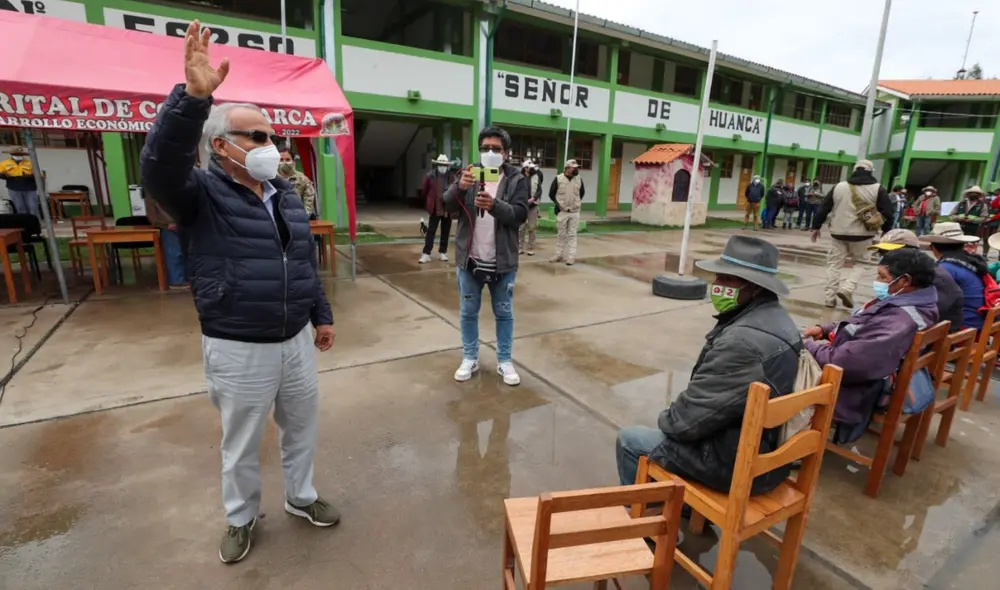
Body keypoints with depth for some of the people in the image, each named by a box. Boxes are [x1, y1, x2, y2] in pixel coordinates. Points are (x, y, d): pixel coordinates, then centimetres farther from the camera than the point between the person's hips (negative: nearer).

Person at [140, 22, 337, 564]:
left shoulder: (285, 193, 7)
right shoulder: (201, 194, -8)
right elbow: (159, 165, -32)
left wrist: (322, 316, 14)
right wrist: (192, 98, -43)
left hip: (296, 340, 5)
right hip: (239, 351, -4)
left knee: (302, 426, 20)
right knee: (241, 443, 15)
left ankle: (301, 498, 44)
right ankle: (241, 519, 41)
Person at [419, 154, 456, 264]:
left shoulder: (453, 177, -3)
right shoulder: (430, 176, -4)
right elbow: (424, 191, 6)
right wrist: (429, 202, 12)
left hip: (448, 209, 1)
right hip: (435, 209, -1)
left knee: (445, 232, 10)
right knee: (430, 231, -1)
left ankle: (442, 252, 21)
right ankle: (426, 254, 2)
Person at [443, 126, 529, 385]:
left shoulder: (517, 180, -1)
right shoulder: (469, 175, 4)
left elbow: (520, 214, -13)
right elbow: (447, 206, -8)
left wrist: (494, 205, -32)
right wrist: (459, 187, -29)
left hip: (502, 262, -1)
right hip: (469, 259, 2)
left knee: (504, 313, 11)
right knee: (468, 312, 12)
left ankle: (505, 361, 26)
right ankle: (470, 359, 28)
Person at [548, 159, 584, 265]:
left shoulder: (579, 179, 2)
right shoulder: (558, 179, -7)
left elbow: (582, 192, 19)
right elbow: (551, 194, 1)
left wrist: (577, 202, 10)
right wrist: (558, 204, 0)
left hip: (575, 212, 2)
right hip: (562, 211, -1)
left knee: (572, 234, 3)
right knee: (561, 234, 8)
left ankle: (571, 256, 6)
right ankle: (558, 255, 18)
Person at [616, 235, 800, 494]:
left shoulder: (743, 342, -32)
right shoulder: (778, 319, 2)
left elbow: (690, 418, -25)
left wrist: (667, 420, -4)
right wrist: (674, 417, 8)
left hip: (736, 461, -9)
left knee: (629, 440, 5)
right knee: (668, 428, 27)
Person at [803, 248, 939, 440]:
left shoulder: (898, 323, -30)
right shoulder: (910, 303, 2)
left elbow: (841, 362, -34)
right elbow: (860, 328, 16)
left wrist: (807, 345, -17)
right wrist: (825, 330, 2)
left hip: (846, 393, -9)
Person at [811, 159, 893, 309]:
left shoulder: (839, 187, 5)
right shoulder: (878, 189, 0)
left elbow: (823, 208, 6)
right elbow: (887, 213, 0)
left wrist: (816, 227, 14)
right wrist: (886, 233, 10)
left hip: (838, 233, 2)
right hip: (862, 235, -1)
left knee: (834, 264, 9)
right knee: (862, 263, 16)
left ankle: (830, 298, 7)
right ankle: (847, 288, -4)